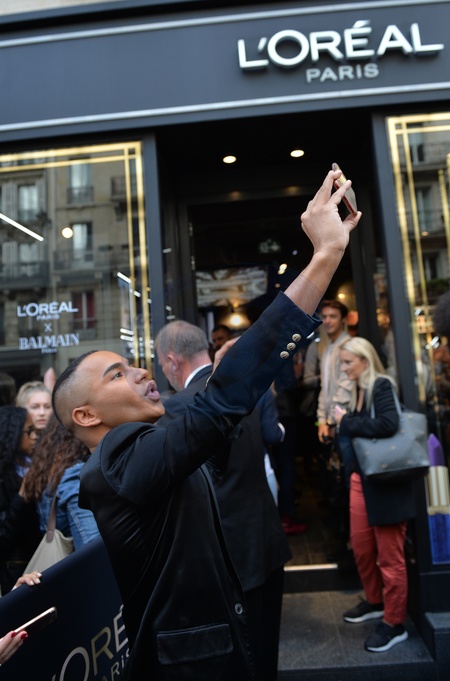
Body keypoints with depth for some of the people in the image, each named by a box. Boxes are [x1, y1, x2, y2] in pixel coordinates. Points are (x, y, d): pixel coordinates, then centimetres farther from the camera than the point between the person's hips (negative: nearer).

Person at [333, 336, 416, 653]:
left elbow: (388, 424, -29)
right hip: (362, 477, 8)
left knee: (389, 555, 5)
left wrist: (347, 422, -20)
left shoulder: (382, 385, -14)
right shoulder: (359, 390, 10)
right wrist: (346, 424, -4)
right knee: (361, 545, 18)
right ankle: (375, 601, 40)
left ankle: (395, 624, 21)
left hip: (386, 481, -8)